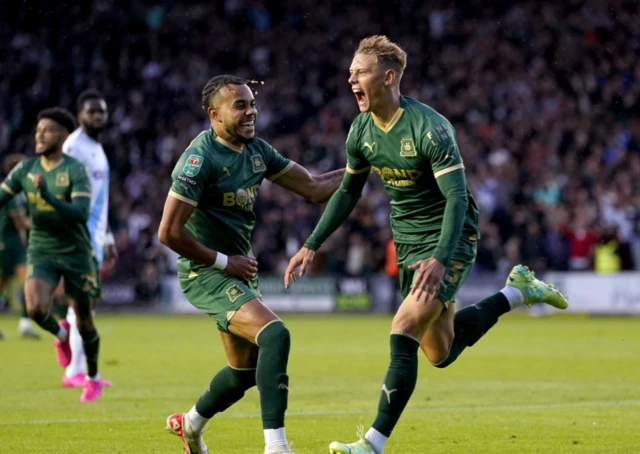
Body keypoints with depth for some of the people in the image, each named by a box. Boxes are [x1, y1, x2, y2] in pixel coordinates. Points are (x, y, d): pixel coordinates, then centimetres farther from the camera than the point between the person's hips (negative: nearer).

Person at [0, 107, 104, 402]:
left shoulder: (76, 171, -15)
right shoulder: (26, 169, -1)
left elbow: (81, 214, -27)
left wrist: (46, 196, -38)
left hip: (75, 253, -2)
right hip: (41, 252, 3)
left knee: (84, 321, 7)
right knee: (35, 308, -22)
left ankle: (93, 378, 32)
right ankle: (59, 334, 14)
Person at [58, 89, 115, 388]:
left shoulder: (98, 148, 19)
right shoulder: (74, 146, -11)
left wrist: (108, 239, 24)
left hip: (96, 234, 9)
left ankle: (80, 369, 11)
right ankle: (77, 370, -11)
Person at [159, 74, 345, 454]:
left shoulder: (257, 150, 5)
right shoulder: (200, 158, -19)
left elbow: (314, 188, 8)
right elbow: (169, 232, -22)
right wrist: (224, 261, -16)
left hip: (238, 269, 9)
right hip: (207, 273, -9)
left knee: (246, 370, 17)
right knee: (275, 335, -27)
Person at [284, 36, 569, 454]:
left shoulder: (429, 128, -24)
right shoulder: (362, 130, -1)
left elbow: (457, 197, -28)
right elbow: (348, 192, 14)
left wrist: (440, 259, -41)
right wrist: (312, 246, 7)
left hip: (449, 241, -8)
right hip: (407, 243, 8)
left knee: (404, 333, -21)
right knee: (441, 353, 14)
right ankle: (516, 292, 33)